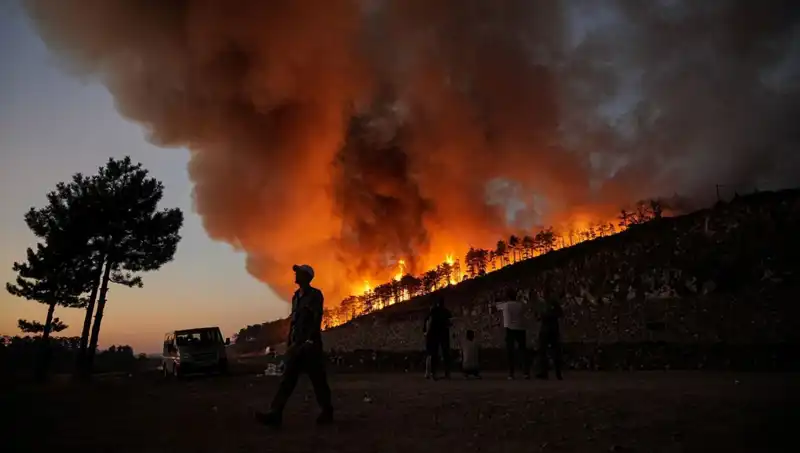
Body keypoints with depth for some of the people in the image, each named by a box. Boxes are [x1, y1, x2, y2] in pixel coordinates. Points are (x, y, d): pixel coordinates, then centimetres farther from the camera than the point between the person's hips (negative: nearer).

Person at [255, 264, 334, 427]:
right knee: (288, 378, -2)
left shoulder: (315, 295, -5)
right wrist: (289, 343, 13)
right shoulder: (296, 296, 17)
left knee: (318, 379, 0)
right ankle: (275, 414, -8)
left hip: (310, 343, -7)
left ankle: (327, 413, 13)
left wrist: (309, 340, -20)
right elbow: (293, 320, 18)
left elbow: (317, 319, -13)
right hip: (297, 344, 7)